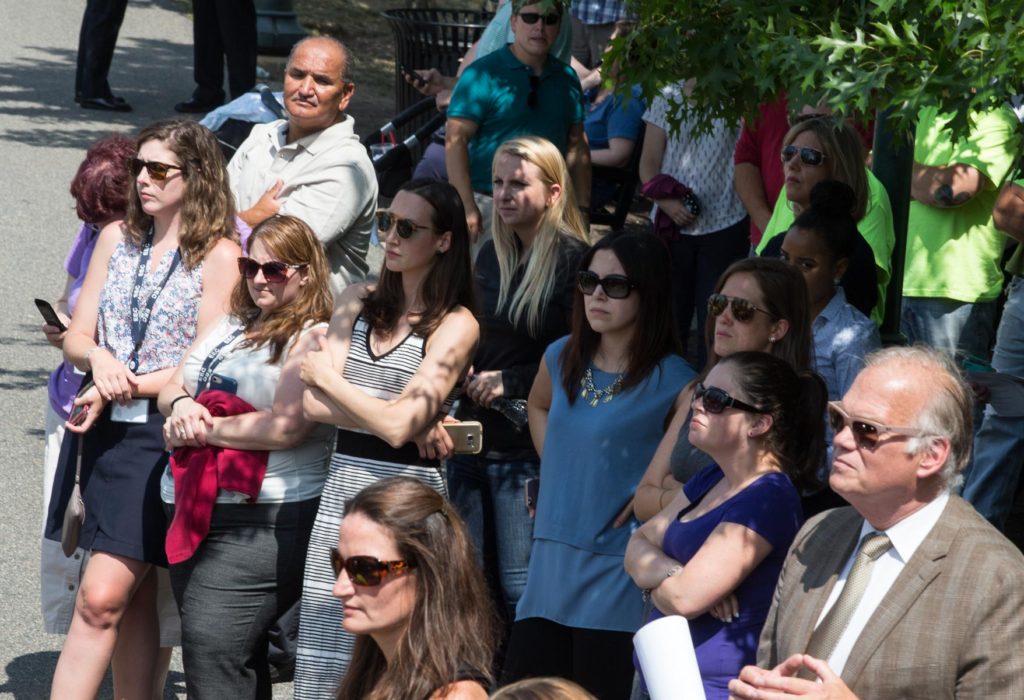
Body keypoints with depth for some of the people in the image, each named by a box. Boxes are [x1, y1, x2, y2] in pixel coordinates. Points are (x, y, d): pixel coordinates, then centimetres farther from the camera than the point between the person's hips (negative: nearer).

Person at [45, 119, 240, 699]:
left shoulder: (219, 254, -6)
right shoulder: (117, 239, 13)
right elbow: (76, 336, 11)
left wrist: (126, 387, -12)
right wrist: (98, 357, -11)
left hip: (165, 438, -6)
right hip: (107, 433, 6)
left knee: (101, 597, -14)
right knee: (134, 597, 10)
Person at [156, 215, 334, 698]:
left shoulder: (314, 338, -8)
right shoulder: (231, 327, 17)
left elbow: (285, 427, -19)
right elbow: (171, 388, 18)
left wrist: (204, 428, -12)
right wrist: (182, 405, -6)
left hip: (263, 524, -8)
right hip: (198, 509, 8)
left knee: (211, 654, -15)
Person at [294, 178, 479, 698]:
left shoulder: (455, 325, -5)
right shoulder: (358, 303, 11)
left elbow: (400, 424, -16)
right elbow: (313, 405, 0)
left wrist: (324, 375, -3)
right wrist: (413, 425, -10)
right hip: (340, 495, 5)